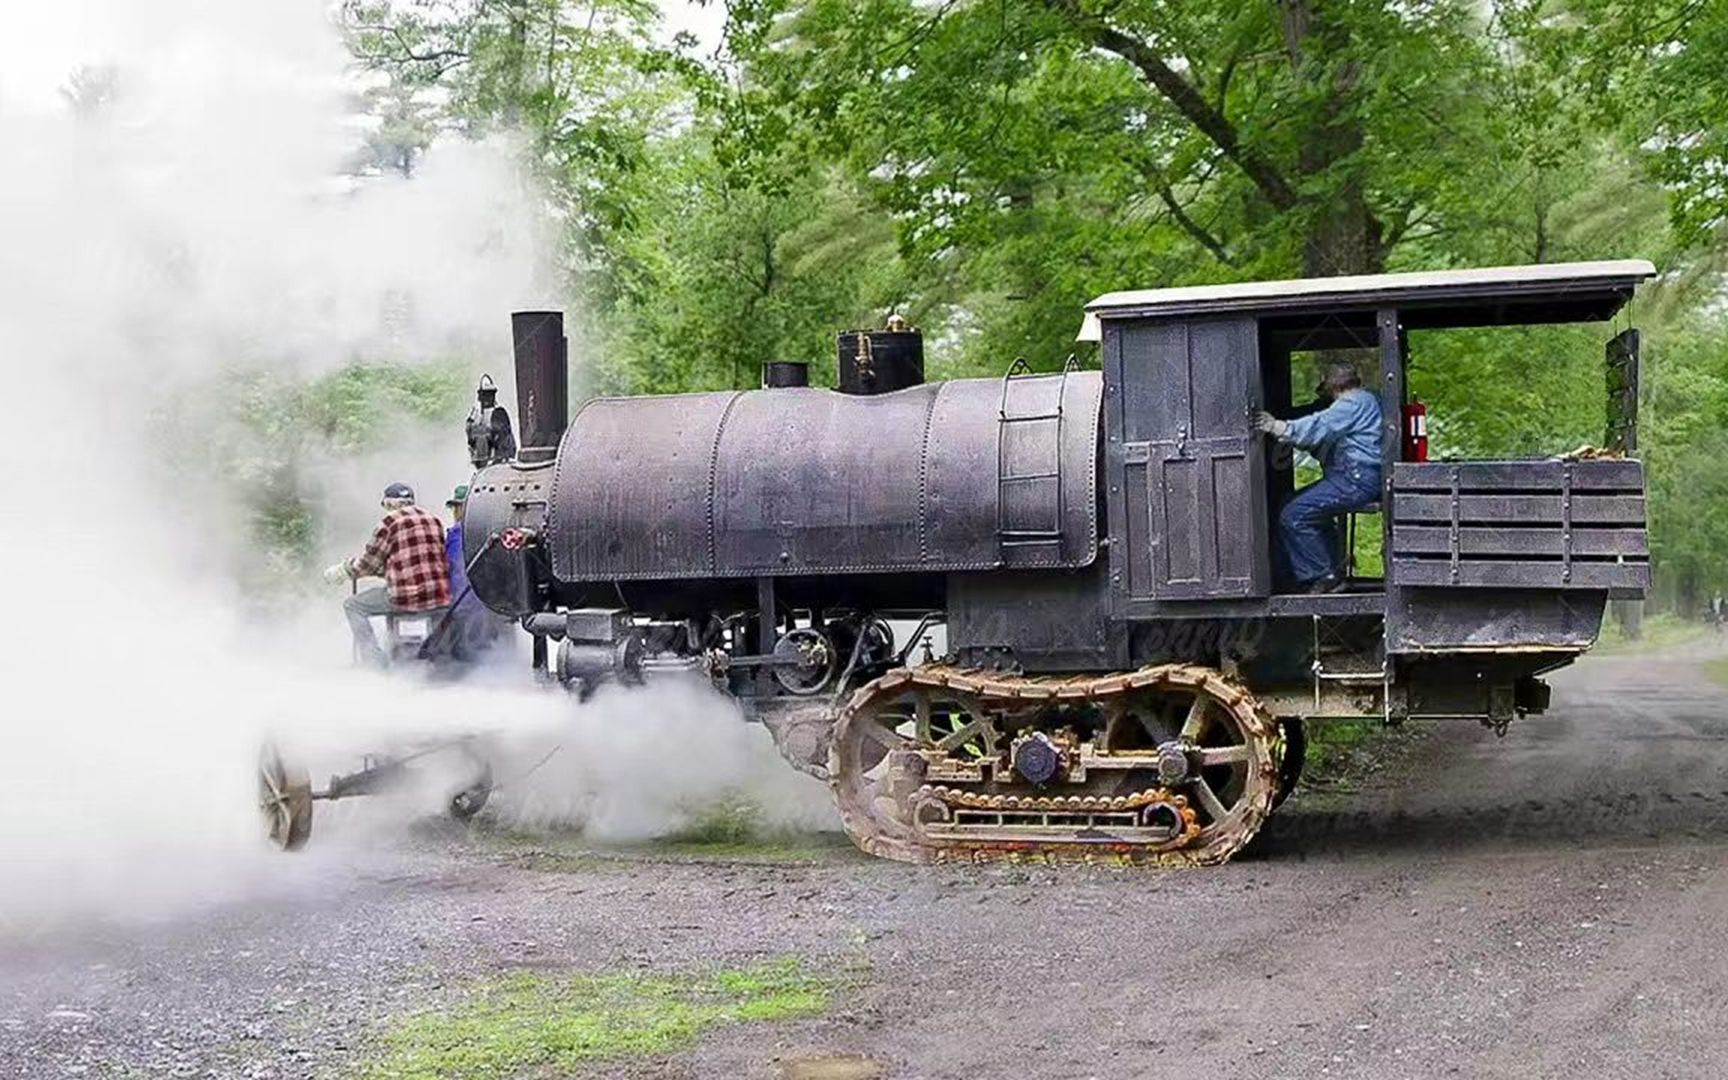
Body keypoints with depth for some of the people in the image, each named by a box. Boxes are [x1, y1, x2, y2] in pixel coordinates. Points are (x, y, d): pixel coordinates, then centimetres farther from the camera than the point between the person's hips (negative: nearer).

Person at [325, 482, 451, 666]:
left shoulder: (390, 522, -2)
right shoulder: (434, 521, 15)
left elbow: (368, 563, 3)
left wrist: (338, 572, 21)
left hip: (406, 597, -6)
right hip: (441, 597, 6)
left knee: (353, 605, 13)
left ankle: (376, 664, 3)